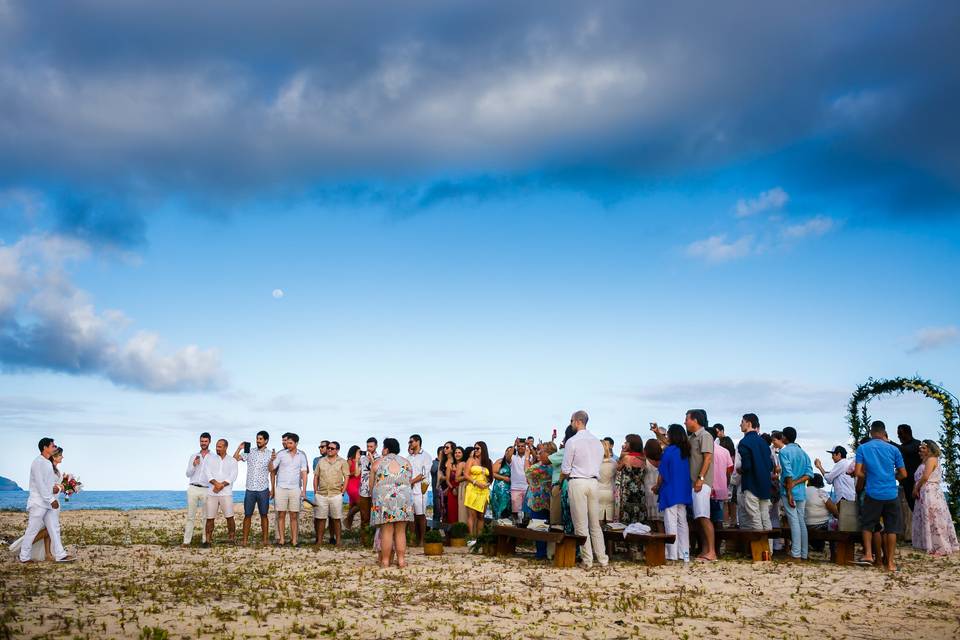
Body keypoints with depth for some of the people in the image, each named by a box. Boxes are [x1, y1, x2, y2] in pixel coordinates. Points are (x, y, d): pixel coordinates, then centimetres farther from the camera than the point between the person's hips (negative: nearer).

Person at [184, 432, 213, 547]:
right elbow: (188, 474, 8)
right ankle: (187, 540, 0)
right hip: (193, 488, 2)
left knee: (206, 517, 0)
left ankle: (205, 540, 4)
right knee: (190, 516, 0)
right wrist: (194, 465, -9)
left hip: (206, 490, -2)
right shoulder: (193, 456, 13)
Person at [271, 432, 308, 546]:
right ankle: (281, 539, 5)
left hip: (295, 489, 1)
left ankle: (294, 540, 3)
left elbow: (304, 474, 7)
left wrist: (304, 490, 1)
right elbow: (271, 469, 1)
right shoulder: (281, 454, 2)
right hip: (281, 488, -1)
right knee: (281, 515, 0)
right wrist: (271, 460, -19)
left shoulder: (301, 456, 7)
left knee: (294, 516, 1)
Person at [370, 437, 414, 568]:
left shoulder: (377, 463, 4)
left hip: (383, 499, -2)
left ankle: (385, 561, 1)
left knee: (386, 532, -1)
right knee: (400, 532, 6)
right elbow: (409, 482, 15)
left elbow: (371, 485, 8)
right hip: (403, 498, 2)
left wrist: (373, 498, 22)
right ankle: (401, 560, 6)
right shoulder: (406, 462, 11)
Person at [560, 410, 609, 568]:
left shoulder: (572, 441, -9)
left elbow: (565, 470, -7)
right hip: (594, 482, 6)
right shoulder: (597, 442, 9)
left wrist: (562, 476, 13)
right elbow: (599, 465, 13)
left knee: (581, 525, 1)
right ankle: (602, 559, 11)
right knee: (595, 524, 12)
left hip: (577, 483, -5)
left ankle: (587, 560, 3)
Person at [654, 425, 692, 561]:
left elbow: (662, 474, -9)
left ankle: (672, 554, -3)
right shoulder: (685, 452, 7)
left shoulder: (668, 451, -13)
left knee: (671, 523, -3)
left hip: (670, 492, -7)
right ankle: (684, 553, 12)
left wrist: (657, 487, 6)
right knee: (682, 522, 10)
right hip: (683, 492, 7)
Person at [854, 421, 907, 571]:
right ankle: (890, 562, 8)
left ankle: (868, 554, 5)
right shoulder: (893, 449, 2)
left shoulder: (862, 448, -1)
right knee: (891, 528, 7)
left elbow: (858, 473, -6)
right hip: (891, 494, 1)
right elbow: (903, 474, 5)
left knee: (867, 525, 16)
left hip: (872, 494, -1)